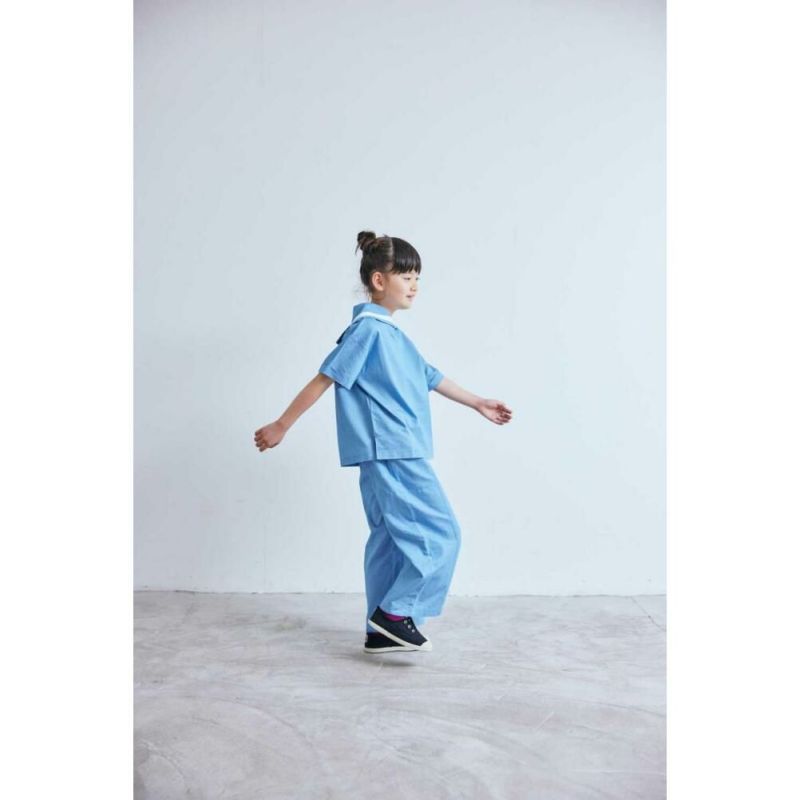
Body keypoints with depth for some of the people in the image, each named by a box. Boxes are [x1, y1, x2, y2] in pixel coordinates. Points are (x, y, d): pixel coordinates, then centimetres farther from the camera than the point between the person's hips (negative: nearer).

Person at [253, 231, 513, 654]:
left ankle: (382, 630, 20)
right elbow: (325, 378, -13)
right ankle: (395, 612, 0)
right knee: (441, 533, -5)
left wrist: (478, 403, 35)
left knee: (391, 538, 13)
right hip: (392, 454, -10)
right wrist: (281, 426, -11)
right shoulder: (368, 328, -12)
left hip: (391, 455, 10)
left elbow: (430, 378, 27)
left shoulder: (393, 334, 18)